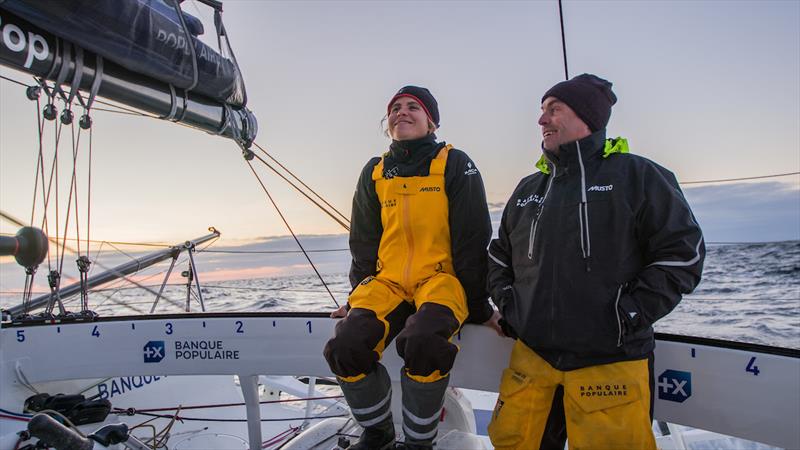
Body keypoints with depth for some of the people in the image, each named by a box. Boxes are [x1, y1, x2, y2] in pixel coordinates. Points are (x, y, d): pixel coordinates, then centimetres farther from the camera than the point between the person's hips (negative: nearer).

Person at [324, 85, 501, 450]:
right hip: (386, 282, 4)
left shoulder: (455, 165, 1)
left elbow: (472, 239, -1)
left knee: (422, 343, -34)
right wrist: (360, 293, 10)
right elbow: (363, 241, 17)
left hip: (442, 278, -4)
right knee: (346, 348, -21)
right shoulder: (374, 172, 13)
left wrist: (477, 304, -2)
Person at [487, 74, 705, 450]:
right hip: (531, 353, 5)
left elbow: (682, 251, -3)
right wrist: (505, 299, 8)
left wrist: (632, 313, -11)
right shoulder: (528, 189, 14)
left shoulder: (636, 175, -1)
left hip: (610, 361, -4)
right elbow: (500, 253, 24)